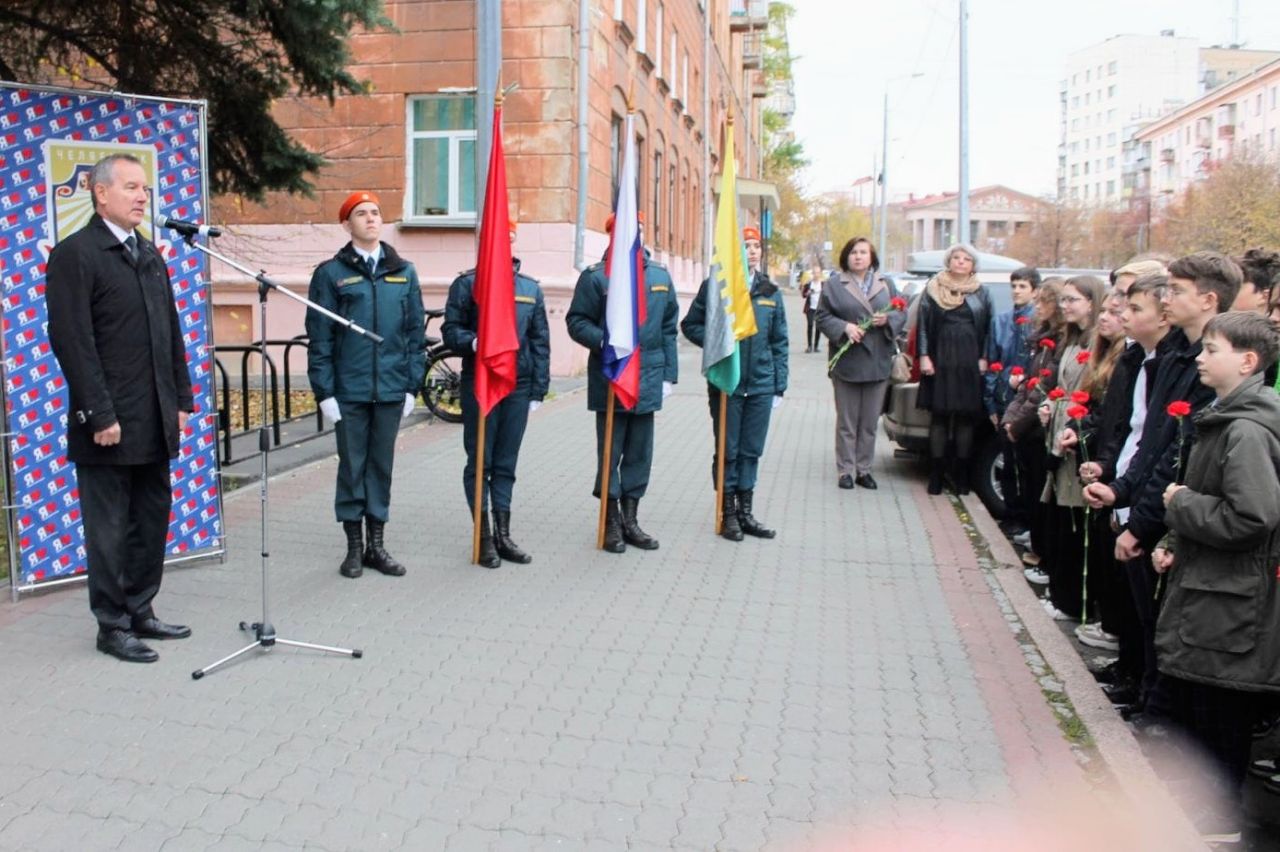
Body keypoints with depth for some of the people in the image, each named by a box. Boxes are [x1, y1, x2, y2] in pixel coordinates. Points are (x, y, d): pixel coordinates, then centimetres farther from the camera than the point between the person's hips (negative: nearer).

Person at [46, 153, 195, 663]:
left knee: (152, 521, 13)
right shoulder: (74, 254, -8)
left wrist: (181, 399, 11)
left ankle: (140, 612, 27)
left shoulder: (151, 255, 15)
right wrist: (100, 415, -17)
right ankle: (112, 626, 16)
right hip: (108, 423, -7)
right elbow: (72, 342, -14)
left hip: (155, 422, 7)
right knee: (109, 528, 4)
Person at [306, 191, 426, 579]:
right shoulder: (331, 273, -1)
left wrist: (412, 386, 4)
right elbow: (319, 339, -2)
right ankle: (354, 546, 18)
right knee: (352, 467, 6)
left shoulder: (404, 272, 7)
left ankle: (376, 544, 21)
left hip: (391, 390, 2)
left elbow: (416, 334, 8)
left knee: (382, 466, 10)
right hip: (349, 391, -2)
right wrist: (325, 392, -7)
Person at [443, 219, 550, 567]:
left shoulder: (530, 288, 11)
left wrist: (538, 390, 7)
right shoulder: (466, 283, 1)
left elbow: (540, 342, 11)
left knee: (506, 463, 10)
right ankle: (484, 538, 12)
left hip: (518, 387, 3)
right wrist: (472, 342, -24)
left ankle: (503, 535, 19)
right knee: (479, 463, 3)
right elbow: (450, 330, -2)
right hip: (478, 385, -3)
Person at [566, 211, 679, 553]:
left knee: (640, 454, 11)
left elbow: (669, 329, 12)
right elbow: (576, 321, -3)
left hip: (648, 380, 4)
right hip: (609, 380, -4)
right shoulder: (595, 276, -4)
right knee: (610, 454, 5)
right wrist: (603, 341, -21)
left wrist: (669, 375, 9)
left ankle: (630, 520, 23)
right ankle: (611, 522, 16)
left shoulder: (660, 275, 9)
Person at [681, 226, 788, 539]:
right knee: (728, 451, 6)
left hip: (761, 384, 3)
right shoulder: (714, 286, -3)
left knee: (751, 451, 10)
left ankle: (746, 513, 22)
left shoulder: (769, 291, 8)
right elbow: (690, 325, 4)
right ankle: (729, 513, 19)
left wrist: (780, 386, 6)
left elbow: (779, 342, 10)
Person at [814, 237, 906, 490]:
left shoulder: (886, 284, 11)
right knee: (847, 421, 3)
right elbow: (823, 317, -1)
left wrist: (888, 319, -11)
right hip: (846, 362, -3)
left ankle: (863, 468, 17)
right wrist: (844, 327, -17)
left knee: (870, 421, 7)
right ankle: (845, 470, 10)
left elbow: (902, 313, 10)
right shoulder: (834, 284, 3)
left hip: (878, 362, 3)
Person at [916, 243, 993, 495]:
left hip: (970, 362, 1)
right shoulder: (933, 289, 6)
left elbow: (988, 328, 8)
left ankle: (961, 474, 14)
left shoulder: (982, 293, 10)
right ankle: (936, 474, 10)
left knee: (966, 417, 5)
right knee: (939, 416, 3)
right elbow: (923, 324, 4)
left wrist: (984, 358, -1)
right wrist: (924, 356, -4)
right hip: (940, 360, -1)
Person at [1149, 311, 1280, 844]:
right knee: (1187, 697, 20)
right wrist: (1176, 543, 9)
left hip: (1229, 600, -10)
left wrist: (1179, 503, -15)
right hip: (1201, 585, 10)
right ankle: (1196, 800, 36)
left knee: (1219, 715, 3)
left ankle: (1219, 822, 19)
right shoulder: (1224, 420, 11)